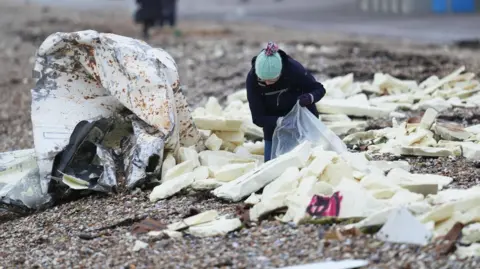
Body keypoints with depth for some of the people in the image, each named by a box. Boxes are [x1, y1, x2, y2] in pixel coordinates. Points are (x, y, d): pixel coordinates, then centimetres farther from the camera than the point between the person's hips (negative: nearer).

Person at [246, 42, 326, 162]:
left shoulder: (294, 68, -30)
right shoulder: (252, 79, -27)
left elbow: (319, 89, -14)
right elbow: (258, 118, -21)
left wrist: (310, 97, -38)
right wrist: (279, 121, -41)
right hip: (274, 124, 1)